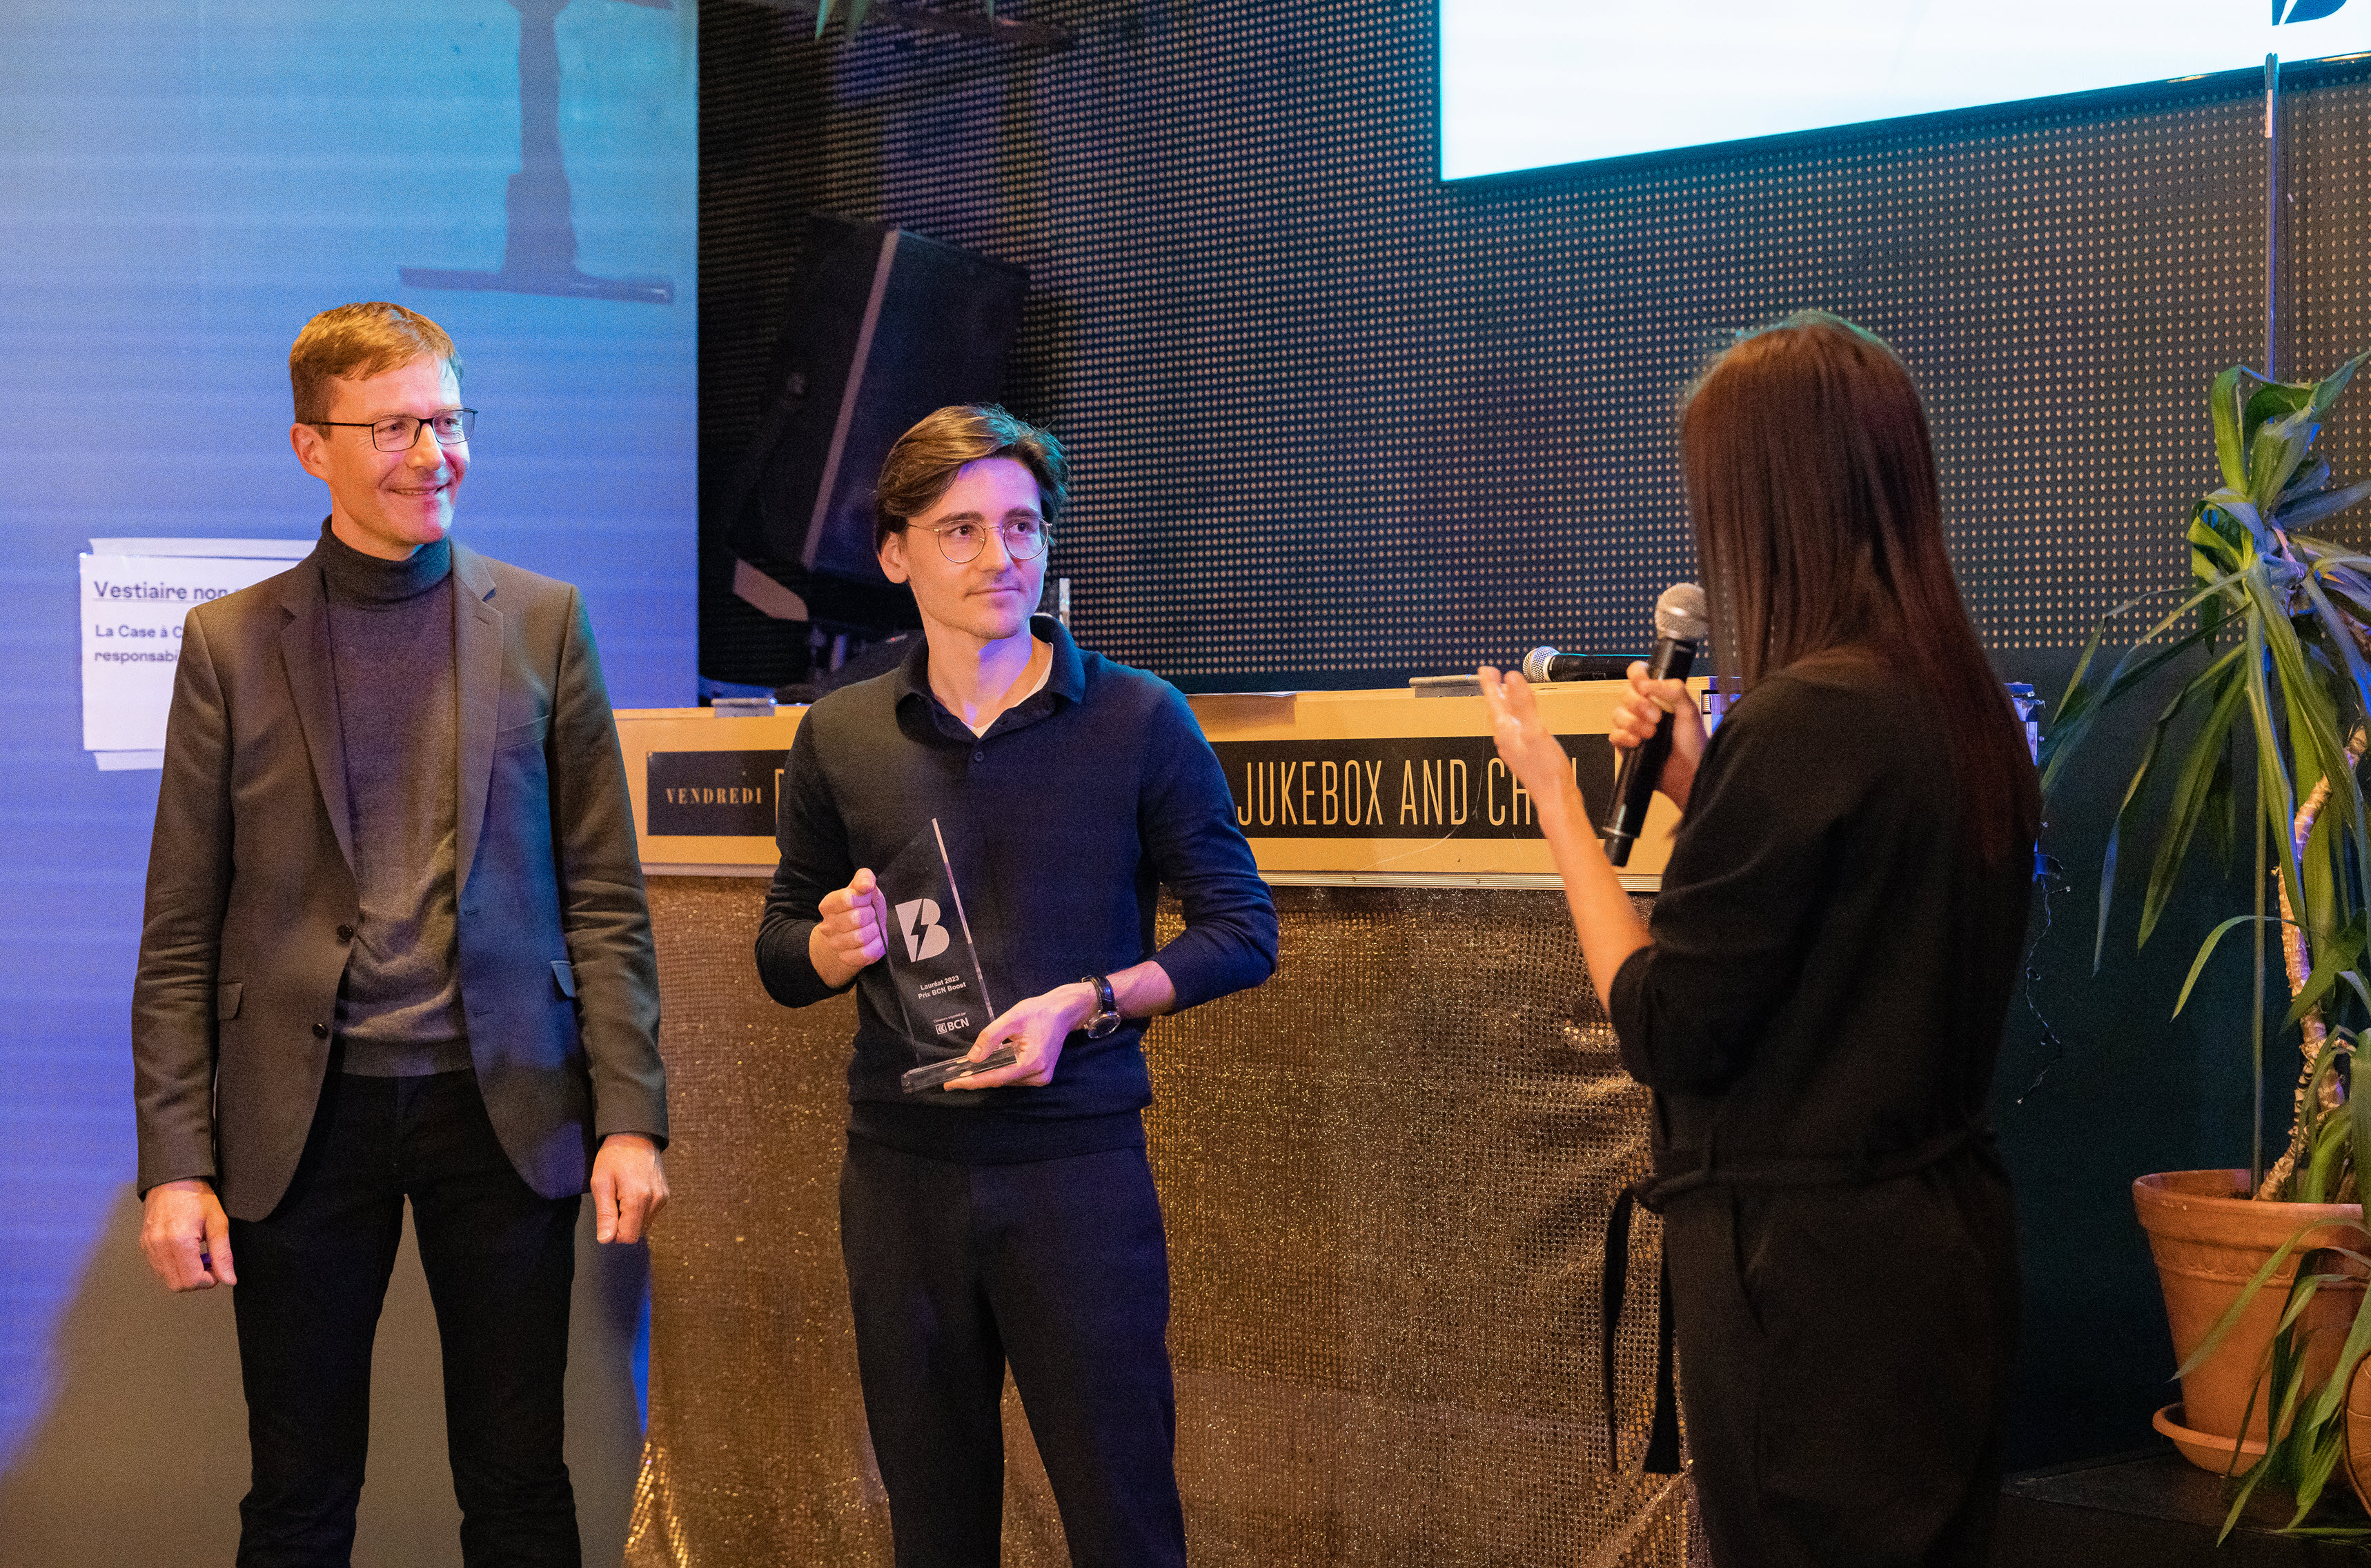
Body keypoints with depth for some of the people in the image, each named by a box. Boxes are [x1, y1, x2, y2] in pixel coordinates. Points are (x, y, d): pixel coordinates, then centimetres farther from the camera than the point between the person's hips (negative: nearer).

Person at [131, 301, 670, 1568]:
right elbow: (180, 935, 3)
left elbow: (604, 896, 4)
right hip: (302, 1119, 0)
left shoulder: (542, 622, 5)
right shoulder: (230, 643, 3)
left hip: (502, 1105, 0)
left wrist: (630, 1116, -4)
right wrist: (175, 1163, -4)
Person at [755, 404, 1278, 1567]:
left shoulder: (1137, 719, -1)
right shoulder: (839, 739, 7)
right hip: (899, 1166, 3)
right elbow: (781, 957, 15)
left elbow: (1242, 929, -1)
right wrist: (835, 947, -9)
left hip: (1077, 1163, -3)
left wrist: (1083, 1003, -15)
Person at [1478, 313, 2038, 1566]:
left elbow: (1666, 1032, -16)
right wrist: (1702, 784, 13)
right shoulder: (1970, 713, 7)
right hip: (1944, 1231, 9)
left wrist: (1553, 796, -6)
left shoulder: (1803, 720, -20)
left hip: (1804, 1267, -9)